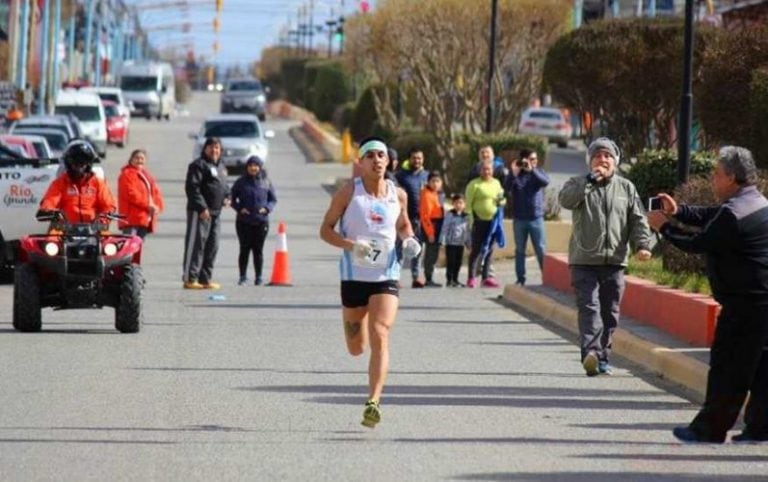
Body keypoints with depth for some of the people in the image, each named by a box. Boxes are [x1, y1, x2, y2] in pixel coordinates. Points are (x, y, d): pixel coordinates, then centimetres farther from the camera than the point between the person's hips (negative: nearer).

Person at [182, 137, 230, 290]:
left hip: (216, 212, 9)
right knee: (197, 244, -9)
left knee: (212, 246, 11)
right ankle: (190, 279, -9)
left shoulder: (220, 166, 20)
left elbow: (224, 185, 32)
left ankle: (205, 279, 18)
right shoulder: (199, 165, -8)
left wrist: (226, 197, 10)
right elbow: (192, 187, -16)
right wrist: (201, 207, -22)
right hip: (200, 212, -9)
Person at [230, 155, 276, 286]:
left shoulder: (266, 182, 5)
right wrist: (239, 208, -10)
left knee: (258, 250, 4)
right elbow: (232, 198, 7)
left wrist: (267, 208, -8)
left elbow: (273, 199, 11)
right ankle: (243, 277, 5)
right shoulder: (241, 182, 2)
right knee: (244, 249, 0)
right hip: (244, 222, -1)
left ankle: (258, 277, 10)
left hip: (261, 222, 1)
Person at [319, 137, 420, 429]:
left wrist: (409, 240, 0)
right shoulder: (348, 193, -4)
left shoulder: (398, 195, 4)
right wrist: (351, 245, -20)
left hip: (386, 276, 0)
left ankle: (373, 403, -22)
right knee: (356, 348, 12)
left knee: (380, 336, -18)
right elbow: (325, 230, -2)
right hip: (354, 275, 0)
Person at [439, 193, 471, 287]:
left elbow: (467, 230, 16)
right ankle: (449, 280, 0)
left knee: (458, 262, 8)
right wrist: (443, 240, -12)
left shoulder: (465, 216, 9)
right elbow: (445, 228, -8)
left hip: (460, 243, 5)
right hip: (451, 242, -5)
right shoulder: (449, 215, -6)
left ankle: (455, 279, 18)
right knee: (451, 261, -5)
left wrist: (468, 242, 16)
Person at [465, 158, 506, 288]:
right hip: (479, 221, -5)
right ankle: (471, 277, -1)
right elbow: (468, 202, -7)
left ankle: (486, 276, 14)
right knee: (476, 249, -5)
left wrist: (502, 201, 0)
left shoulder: (496, 183, 14)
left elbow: (501, 199, 24)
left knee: (489, 250, 8)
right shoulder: (474, 184, -3)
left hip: (493, 221, 5)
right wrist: (470, 218, -15)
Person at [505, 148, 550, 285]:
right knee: (520, 250, 6)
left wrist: (531, 170, -30)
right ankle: (520, 279, 11)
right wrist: (514, 173, -30)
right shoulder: (515, 174, 1)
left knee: (541, 249, -1)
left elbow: (545, 181, -17)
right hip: (519, 219, 0)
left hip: (536, 218, 0)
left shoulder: (537, 172, 4)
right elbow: (506, 188, -15)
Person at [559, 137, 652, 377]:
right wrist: (591, 180, -18)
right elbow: (566, 199, -17)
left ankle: (603, 358, 14)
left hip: (614, 261, 3)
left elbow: (638, 220, 10)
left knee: (610, 313, 6)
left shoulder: (626, 188, 13)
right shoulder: (579, 184, 5)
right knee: (589, 307, -15)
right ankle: (591, 352, -29)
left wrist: (642, 244, -6)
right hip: (584, 261, -3)